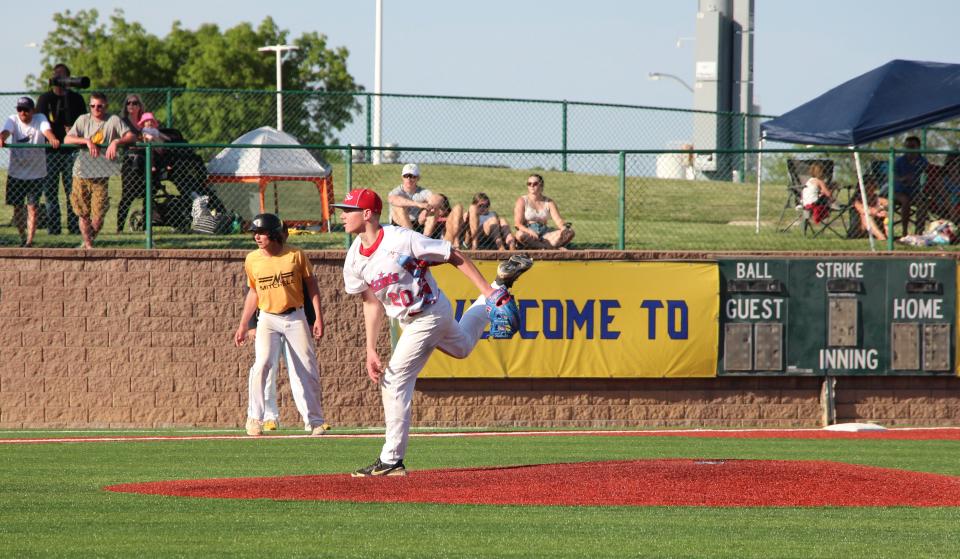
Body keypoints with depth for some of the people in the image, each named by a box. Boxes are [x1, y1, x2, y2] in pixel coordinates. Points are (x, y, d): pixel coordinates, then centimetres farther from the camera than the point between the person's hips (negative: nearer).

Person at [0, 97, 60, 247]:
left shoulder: (40, 119, -7)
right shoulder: (13, 120, -4)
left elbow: (46, 129, -27)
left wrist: (52, 139, -50)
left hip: (36, 172, -2)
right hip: (16, 172, 2)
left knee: (32, 208, -6)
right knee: (17, 207, 9)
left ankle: (30, 241, -5)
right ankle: (23, 238, 25)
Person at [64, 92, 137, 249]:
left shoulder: (113, 120, 0)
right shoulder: (83, 120, 6)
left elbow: (132, 136, -8)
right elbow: (67, 139, -4)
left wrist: (116, 142, -25)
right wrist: (87, 141, -18)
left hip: (101, 175, -2)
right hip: (81, 173, 2)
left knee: (98, 217, -4)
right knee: (83, 214, 6)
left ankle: (89, 241, 22)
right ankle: (88, 245, 20)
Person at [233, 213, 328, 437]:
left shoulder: (296, 256, -7)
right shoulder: (252, 260, 0)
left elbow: (312, 286, 1)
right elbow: (253, 293, 11)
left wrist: (318, 318, -5)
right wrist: (243, 326, 10)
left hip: (295, 318, 0)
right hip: (268, 319, 0)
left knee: (307, 370, 2)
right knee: (262, 363, -20)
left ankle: (314, 420, 15)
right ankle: (254, 418, -13)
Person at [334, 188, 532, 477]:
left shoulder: (402, 240, -27)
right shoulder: (354, 260, -6)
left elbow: (454, 256, -20)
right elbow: (372, 303, 3)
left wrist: (488, 291, -21)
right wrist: (370, 350, -5)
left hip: (429, 316, -8)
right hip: (409, 320, 8)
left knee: (394, 381, -12)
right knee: (462, 347, 32)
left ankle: (391, 460, -6)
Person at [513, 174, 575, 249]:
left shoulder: (549, 202, 12)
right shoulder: (522, 201, 2)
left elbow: (558, 220, 0)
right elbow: (518, 224, -8)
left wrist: (563, 228, -25)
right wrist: (530, 231, -29)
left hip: (544, 234, 3)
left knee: (570, 232, -19)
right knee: (520, 235, -40)